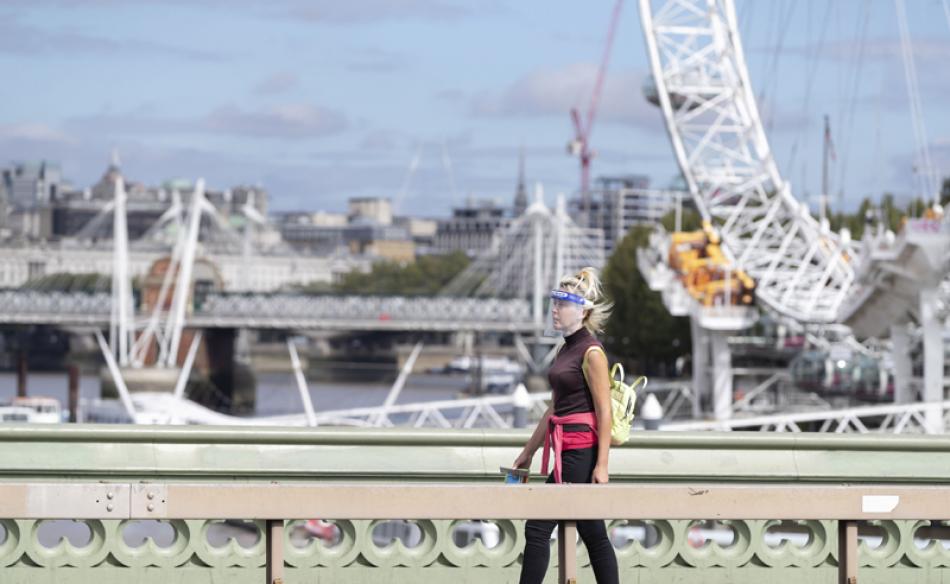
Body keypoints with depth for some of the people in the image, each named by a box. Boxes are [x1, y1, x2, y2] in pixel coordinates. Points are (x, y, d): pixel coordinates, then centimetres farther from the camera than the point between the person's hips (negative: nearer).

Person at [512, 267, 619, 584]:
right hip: (566, 451, 9)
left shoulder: (591, 352, -11)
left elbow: (604, 411, -15)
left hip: (582, 451, -9)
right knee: (593, 534, 9)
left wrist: (601, 464, -20)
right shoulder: (566, 349, 15)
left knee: (538, 527, -7)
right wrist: (529, 451, 22)